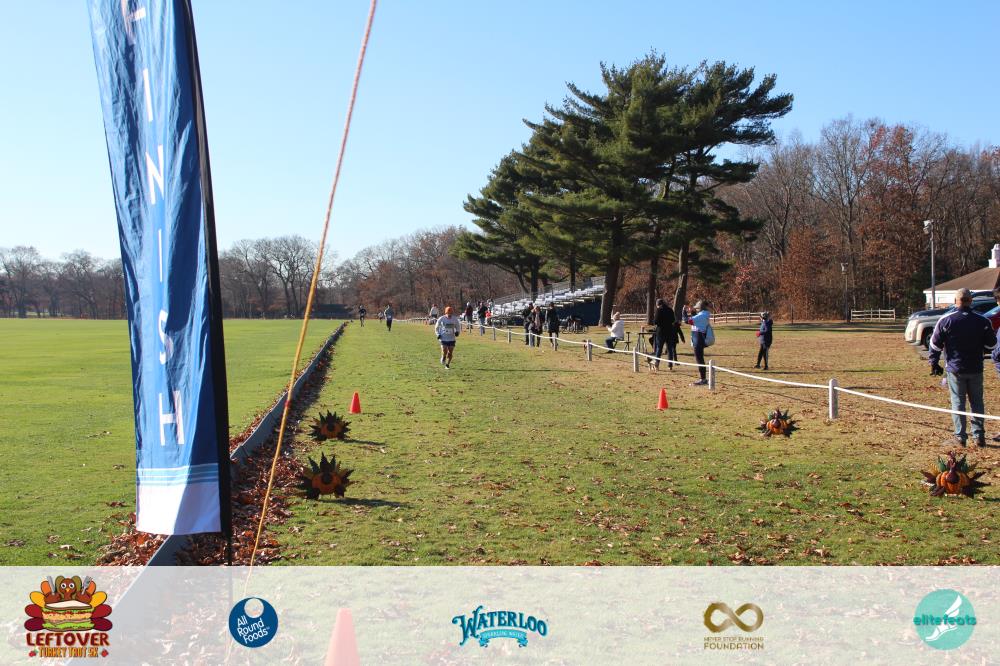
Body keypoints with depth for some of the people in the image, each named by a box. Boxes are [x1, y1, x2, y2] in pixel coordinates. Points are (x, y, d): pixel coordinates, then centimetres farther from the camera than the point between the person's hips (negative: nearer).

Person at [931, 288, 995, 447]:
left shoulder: (945, 320, -7)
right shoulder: (983, 321, -3)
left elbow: (935, 344, -4)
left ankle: (960, 437, 3)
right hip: (976, 369, 2)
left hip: (955, 369, -2)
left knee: (958, 402, 4)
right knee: (977, 402, 12)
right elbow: (991, 345, 3)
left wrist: (934, 363, 6)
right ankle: (979, 436, 13)